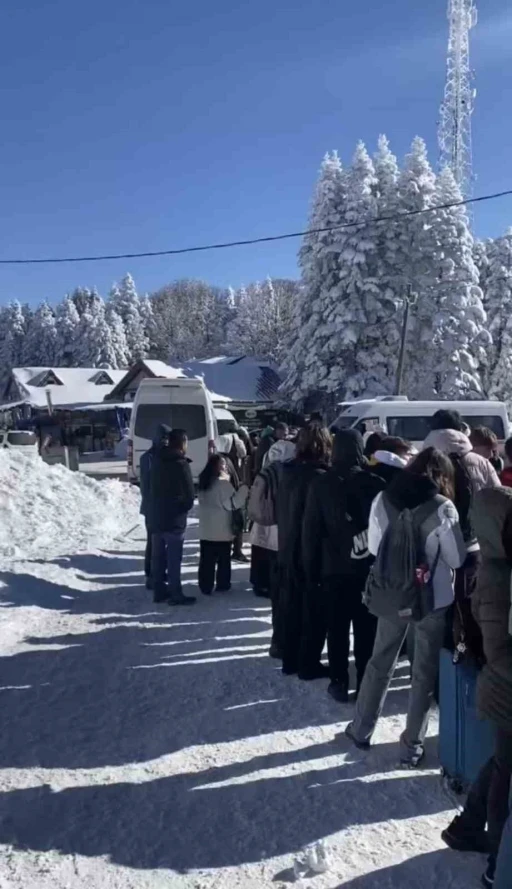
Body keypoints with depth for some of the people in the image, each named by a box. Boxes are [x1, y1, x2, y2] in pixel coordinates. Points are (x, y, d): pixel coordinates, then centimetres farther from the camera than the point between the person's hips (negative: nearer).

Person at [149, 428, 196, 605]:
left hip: (155, 515, 7)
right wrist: (184, 508, 6)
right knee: (174, 558, -1)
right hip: (174, 518, -7)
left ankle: (159, 590, 20)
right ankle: (176, 594, 3)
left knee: (158, 556, 13)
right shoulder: (181, 464, -15)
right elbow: (189, 495, -12)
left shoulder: (157, 460, 7)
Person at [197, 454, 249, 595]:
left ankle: (205, 587, 9)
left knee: (207, 559, 7)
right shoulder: (223, 483, -15)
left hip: (206, 529, 6)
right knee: (223, 559, 8)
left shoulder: (204, 482, 9)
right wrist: (244, 489, -15)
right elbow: (231, 503, -15)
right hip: (222, 529, -6)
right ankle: (222, 585, 14)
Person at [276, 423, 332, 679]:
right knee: (313, 610, 4)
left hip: (287, 549, 7)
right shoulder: (319, 476, -19)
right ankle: (308, 664, 12)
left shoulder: (288, 472, 3)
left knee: (290, 607, 15)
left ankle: (290, 660, 24)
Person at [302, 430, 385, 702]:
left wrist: (311, 570, 4)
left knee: (337, 629, 10)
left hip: (334, 570, 0)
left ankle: (339, 684, 15)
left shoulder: (320, 484, -4)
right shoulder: (376, 483, -4)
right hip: (370, 569, 0)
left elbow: (311, 531, -2)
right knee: (367, 630, 8)